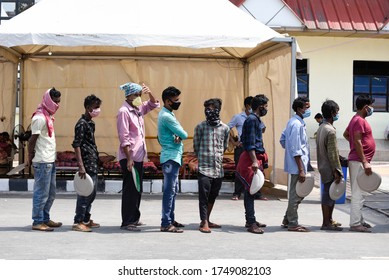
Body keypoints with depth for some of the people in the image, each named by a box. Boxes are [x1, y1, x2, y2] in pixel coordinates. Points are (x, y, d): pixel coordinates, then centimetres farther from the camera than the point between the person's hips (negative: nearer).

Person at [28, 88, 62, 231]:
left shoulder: (48, 116, 15)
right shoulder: (40, 117, -14)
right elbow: (32, 140, -15)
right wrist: (30, 158, -9)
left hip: (50, 160, 9)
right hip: (42, 162, -9)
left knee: (51, 193, 15)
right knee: (42, 192, -3)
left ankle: (45, 219, 24)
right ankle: (37, 222, 4)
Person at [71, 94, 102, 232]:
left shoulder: (90, 123, 15)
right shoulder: (82, 124, -13)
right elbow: (76, 145, -18)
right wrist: (81, 166, -24)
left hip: (93, 163, 10)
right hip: (87, 163, -10)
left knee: (92, 192, 16)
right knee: (85, 193, -6)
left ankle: (86, 219, 26)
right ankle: (78, 222, 0)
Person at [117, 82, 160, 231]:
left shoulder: (138, 109, 13)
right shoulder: (124, 111, -12)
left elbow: (153, 104, 27)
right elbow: (124, 138, -17)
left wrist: (149, 93, 6)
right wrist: (129, 159, -20)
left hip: (139, 156, 9)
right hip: (129, 157, -9)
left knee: (137, 189, 14)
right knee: (130, 190, -5)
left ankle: (134, 219, 24)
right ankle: (127, 222, 0)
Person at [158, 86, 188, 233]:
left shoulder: (167, 114, 15)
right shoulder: (166, 116, -17)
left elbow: (179, 133, 11)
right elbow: (184, 135, -17)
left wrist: (177, 136, -11)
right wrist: (180, 136, 5)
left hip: (173, 156, 10)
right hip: (171, 156, -10)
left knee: (173, 190, 15)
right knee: (169, 190, -10)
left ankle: (170, 219, 23)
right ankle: (166, 224, -9)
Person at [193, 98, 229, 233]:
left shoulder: (225, 128, 7)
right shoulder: (200, 127, -1)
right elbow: (196, 146, 7)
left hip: (218, 168, 4)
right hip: (204, 168, -4)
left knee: (213, 196, 12)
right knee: (204, 195, -6)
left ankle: (207, 220, 26)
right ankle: (204, 223, 0)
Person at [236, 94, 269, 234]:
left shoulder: (256, 119, 19)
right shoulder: (252, 119, -13)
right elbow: (250, 143, -20)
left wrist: (261, 159, 27)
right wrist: (254, 161, -27)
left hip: (255, 158, 11)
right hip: (250, 159, -11)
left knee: (251, 191, 14)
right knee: (251, 190, -10)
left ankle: (250, 220, 22)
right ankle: (251, 223, -10)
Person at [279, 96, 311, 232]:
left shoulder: (293, 122, 13)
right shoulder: (297, 124, -18)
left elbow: (282, 139, 22)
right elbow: (296, 150, -21)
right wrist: (301, 170, -21)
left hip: (294, 164, 10)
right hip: (297, 165, -10)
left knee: (296, 194, 17)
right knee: (296, 195, -2)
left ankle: (287, 220, 24)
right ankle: (293, 224, 5)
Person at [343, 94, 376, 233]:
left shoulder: (356, 119, 17)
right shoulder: (360, 120, -14)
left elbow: (345, 134, 30)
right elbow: (357, 141, -22)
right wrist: (365, 162, -24)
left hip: (357, 160, 11)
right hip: (359, 161, -11)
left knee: (358, 193, 14)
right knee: (358, 194, -9)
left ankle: (359, 220, 21)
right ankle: (355, 223, -7)